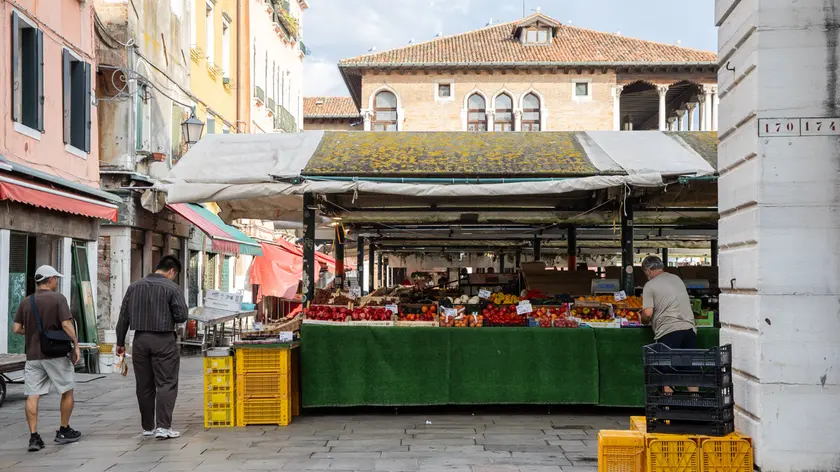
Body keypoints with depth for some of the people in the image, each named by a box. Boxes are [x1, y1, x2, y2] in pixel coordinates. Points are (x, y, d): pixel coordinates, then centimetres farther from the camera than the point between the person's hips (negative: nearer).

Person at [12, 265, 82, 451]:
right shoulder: (58, 298, -7)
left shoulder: (26, 302, 7)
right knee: (67, 391, 12)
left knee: (32, 396, 2)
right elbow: (66, 325, -15)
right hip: (56, 353, -4)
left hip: (32, 354, 4)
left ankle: (34, 437, -3)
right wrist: (76, 345, -7)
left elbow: (16, 328, 5)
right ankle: (63, 431, 18)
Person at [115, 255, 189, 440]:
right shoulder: (172, 288, -7)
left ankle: (147, 427, 19)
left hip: (140, 340, 5)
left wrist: (120, 342, 14)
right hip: (164, 341, -5)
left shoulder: (134, 287, 8)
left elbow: (123, 317, 8)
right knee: (166, 383, -1)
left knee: (144, 385, 12)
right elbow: (181, 316, -12)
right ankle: (163, 426, -8)